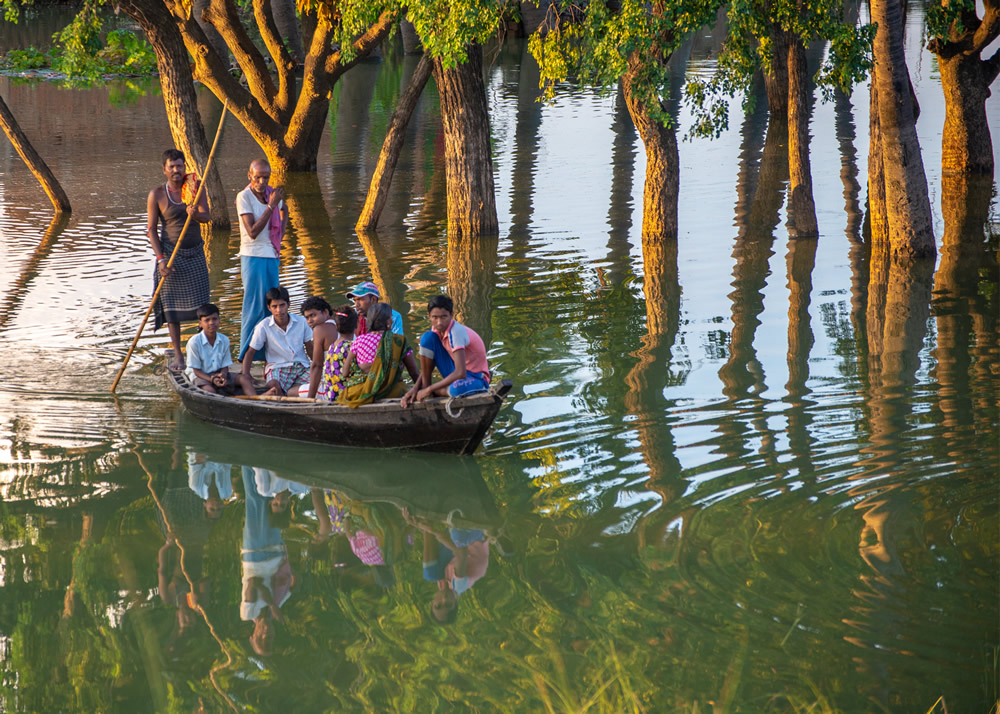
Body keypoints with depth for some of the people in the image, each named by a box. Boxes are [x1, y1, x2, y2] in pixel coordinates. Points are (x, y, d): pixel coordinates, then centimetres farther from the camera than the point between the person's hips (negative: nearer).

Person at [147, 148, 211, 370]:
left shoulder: (195, 187, 1)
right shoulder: (157, 195, -6)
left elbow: (206, 217, -7)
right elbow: (151, 229, -4)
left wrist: (195, 214, -31)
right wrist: (160, 258, -13)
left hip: (195, 253, 2)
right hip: (171, 254, -2)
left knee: (200, 303, 0)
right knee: (172, 306, -2)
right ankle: (177, 354, 3)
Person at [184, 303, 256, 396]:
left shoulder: (224, 340, 0)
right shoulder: (194, 342, -14)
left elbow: (225, 366, 3)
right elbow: (196, 370, -12)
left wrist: (223, 375, -22)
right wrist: (211, 379, -28)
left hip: (219, 374, 5)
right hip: (200, 375, -5)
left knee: (244, 378, -15)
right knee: (209, 390, -37)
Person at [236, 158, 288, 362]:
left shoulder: (273, 193, 5)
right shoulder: (244, 197, -13)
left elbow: (284, 212, 29)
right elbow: (252, 232, -20)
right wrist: (271, 205, -22)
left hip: (272, 255, 6)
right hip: (253, 256, -6)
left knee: (270, 305, 10)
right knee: (254, 306, -7)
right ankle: (247, 355, -2)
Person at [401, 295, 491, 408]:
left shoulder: (456, 332, -27)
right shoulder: (437, 330, -5)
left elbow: (460, 373, -36)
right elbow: (428, 367, 5)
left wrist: (429, 389, -29)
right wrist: (415, 388, -9)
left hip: (477, 378, -6)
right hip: (456, 373, 6)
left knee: (457, 389, -43)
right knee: (427, 338, -9)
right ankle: (425, 386, -3)